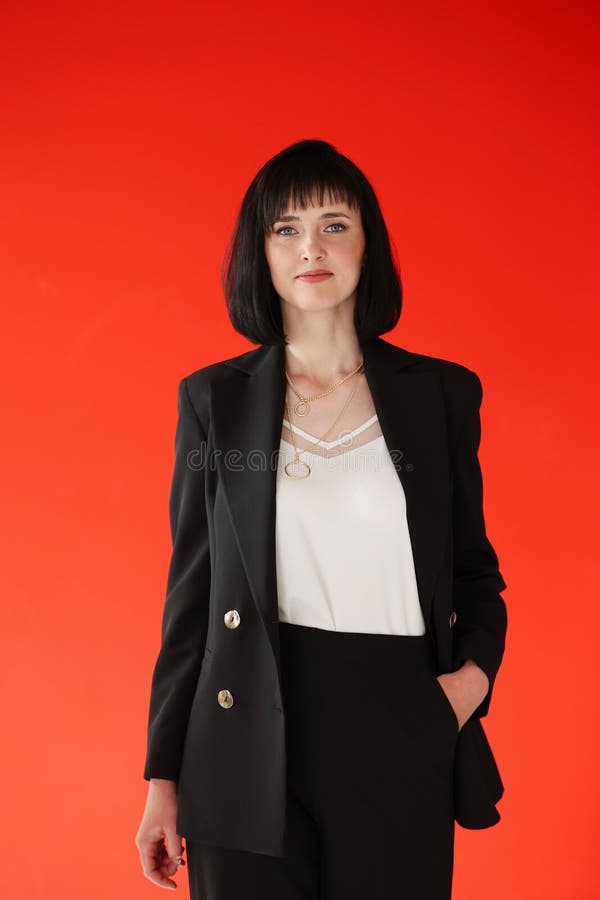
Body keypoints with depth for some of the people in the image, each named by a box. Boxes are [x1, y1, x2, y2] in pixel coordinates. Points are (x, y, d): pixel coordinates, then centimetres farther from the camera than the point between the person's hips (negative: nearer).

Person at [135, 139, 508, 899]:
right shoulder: (213, 399, 2)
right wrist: (163, 778, 3)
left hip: (399, 741, 1)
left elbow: (474, 569, 12)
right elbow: (191, 593, 4)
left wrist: (475, 671, -8)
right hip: (252, 744, 0)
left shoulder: (443, 393, 3)